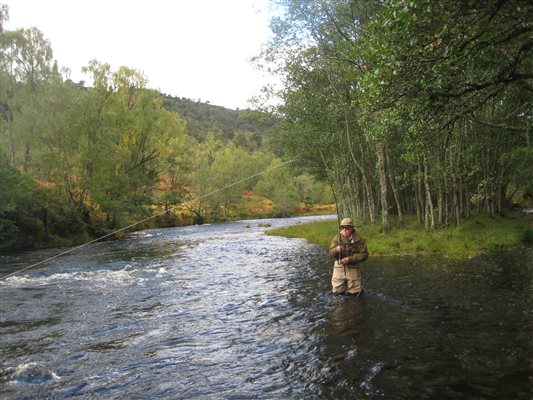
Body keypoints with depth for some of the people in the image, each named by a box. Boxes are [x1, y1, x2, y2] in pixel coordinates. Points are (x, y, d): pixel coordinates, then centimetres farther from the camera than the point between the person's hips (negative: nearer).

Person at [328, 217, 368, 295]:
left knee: (354, 292, 7)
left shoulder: (358, 239, -9)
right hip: (339, 267, 2)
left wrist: (349, 259, -21)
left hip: (352, 268, -1)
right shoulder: (337, 238, -3)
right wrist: (336, 250, -32)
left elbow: (364, 254, -10)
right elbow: (331, 252, -7)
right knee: (337, 292, 8)